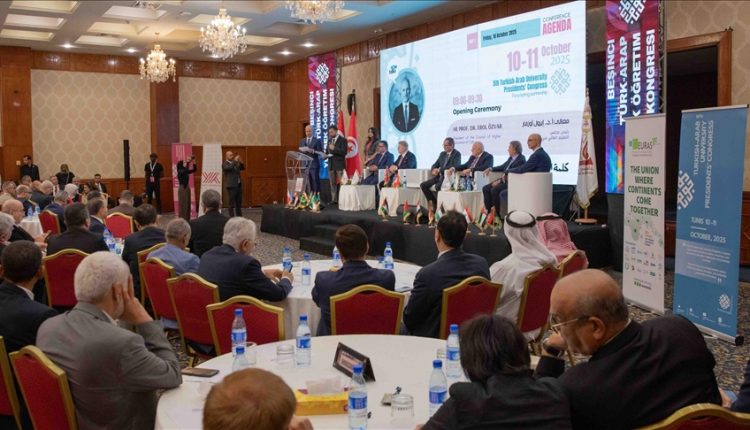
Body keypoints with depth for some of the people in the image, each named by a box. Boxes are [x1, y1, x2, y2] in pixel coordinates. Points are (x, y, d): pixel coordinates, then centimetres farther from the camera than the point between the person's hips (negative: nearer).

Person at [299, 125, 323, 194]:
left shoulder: (317, 141, 2)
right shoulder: (302, 141, 16)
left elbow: (320, 152, -3)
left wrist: (313, 151, -18)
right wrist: (302, 151, -8)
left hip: (314, 164, -4)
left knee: (315, 181, -7)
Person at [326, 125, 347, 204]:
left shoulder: (343, 140, -3)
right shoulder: (329, 140, 18)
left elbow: (344, 152, -13)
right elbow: (327, 151, 22)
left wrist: (334, 149, -18)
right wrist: (326, 154, 0)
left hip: (340, 165, -6)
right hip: (331, 164, 6)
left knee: (341, 183, -6)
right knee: (332, 183, 4)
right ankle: (334, 200, 7)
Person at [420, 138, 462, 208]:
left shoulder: (457, 154, -5)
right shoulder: (442, 154, 17)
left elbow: (454, 167, -20)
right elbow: (435, 165, 19)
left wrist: (440, 170, -20)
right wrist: (434, 170, -7)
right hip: (439, 176, 8)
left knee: (437, 186, -35)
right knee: (423, 185, -8)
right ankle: (434, 203, -2)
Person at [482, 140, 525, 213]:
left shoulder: (521, 159, -14)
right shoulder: (511, 158, 14)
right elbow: (503, 167, 26)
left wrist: (499, 181, -20)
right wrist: (491, 169, 13)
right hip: (504, 180, 10)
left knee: (494, 190, -29)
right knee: (485, 188, -4)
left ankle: (498, 213, -15)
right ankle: (489, 211, -4)